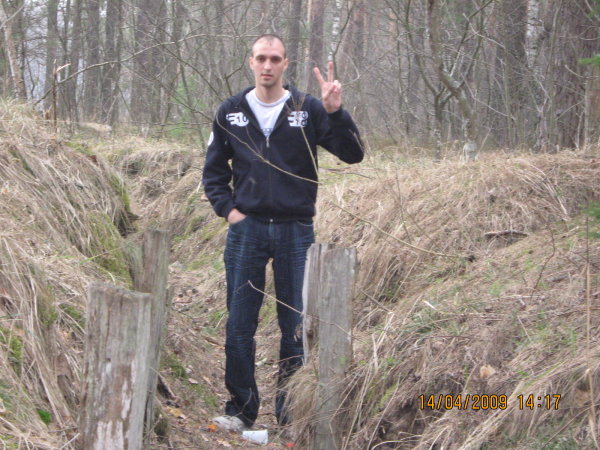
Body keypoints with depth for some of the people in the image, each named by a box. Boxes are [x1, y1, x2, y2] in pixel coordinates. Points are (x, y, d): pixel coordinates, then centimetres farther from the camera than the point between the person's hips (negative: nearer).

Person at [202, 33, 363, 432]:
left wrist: (336, 112, -21)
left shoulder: (308, 109, 0)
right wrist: (228, 209, 2)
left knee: (296, 327, 5)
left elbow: (352, 155, -8)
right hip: (247, 230, 1)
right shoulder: (232, 112, 6)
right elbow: (213, 170, 16)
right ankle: (241, 410, 14)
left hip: (296, 232, -1)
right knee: (239, 326, 3)